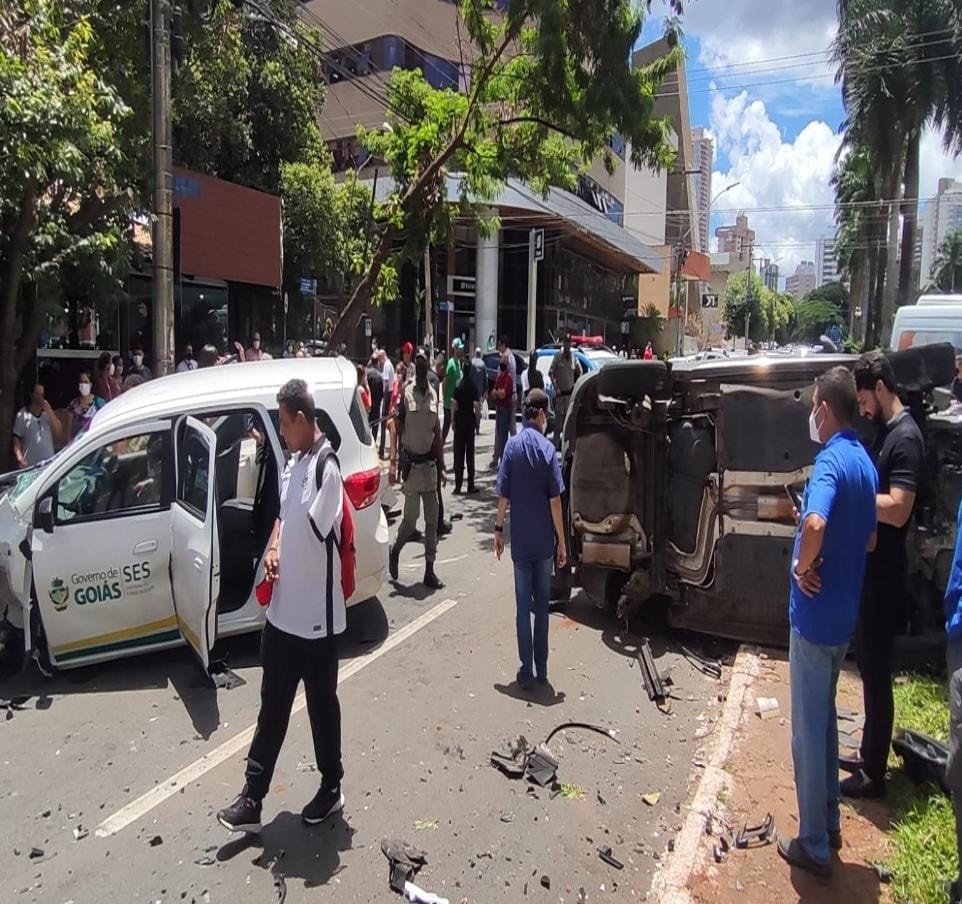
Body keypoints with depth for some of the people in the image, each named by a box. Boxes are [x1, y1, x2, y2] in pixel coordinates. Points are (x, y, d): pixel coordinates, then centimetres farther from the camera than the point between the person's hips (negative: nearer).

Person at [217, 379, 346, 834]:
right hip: (282, 611, 8)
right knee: (271, 707, 15)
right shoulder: (292, 463, 7)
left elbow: (319, 528, -20)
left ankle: (331, 789, 33)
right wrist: (272, 550, -1)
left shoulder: (325, 466, -22)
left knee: (321, 705, 12)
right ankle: (252, 799, 27)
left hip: (316, 617, -8)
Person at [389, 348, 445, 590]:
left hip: (430, 462, 5)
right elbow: (398, 429, -5)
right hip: (411, 462, -5)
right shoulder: (406, 393, -8)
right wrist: (395, 462, -9)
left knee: (432, 519, 6)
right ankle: (395, 551, 25)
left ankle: (429, 570, 13)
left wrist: (441, 465, 11)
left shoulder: (433, 393, 8)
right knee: (411, 517, -3)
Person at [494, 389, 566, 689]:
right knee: (542, 605, 12)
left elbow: (503, 495, -4)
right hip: (544, 541, -1)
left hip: (520, 541, 1)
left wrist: (498, 529, 8)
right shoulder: (548, 449, -9)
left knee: (523, 606, 7)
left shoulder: (512, 446, -4)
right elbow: (555, 500, -10)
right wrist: (561, 540, -3)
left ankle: (526, 670, 11)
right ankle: (541, 669, 20)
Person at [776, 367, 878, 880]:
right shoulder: (865, 462, 8)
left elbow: (814, 524, -39)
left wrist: (802, 567, -22)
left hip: (814, 616, -9)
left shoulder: (830, 460, -21)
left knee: (809, 730, 4)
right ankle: (829, 824, 36)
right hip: (843, 615, 9)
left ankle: (814, 846, 18)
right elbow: (869, 539, 20)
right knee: (824, 720, 22)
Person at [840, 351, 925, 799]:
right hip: (868, 568, 10)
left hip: (884, 574, -10)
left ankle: (874, 773, 14)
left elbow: (897, 510, -26)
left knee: (877, 674, 1)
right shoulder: (884, 431, 12)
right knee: (868, 666, 18)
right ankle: (868, 754, 33)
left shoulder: (905, 438, -18)